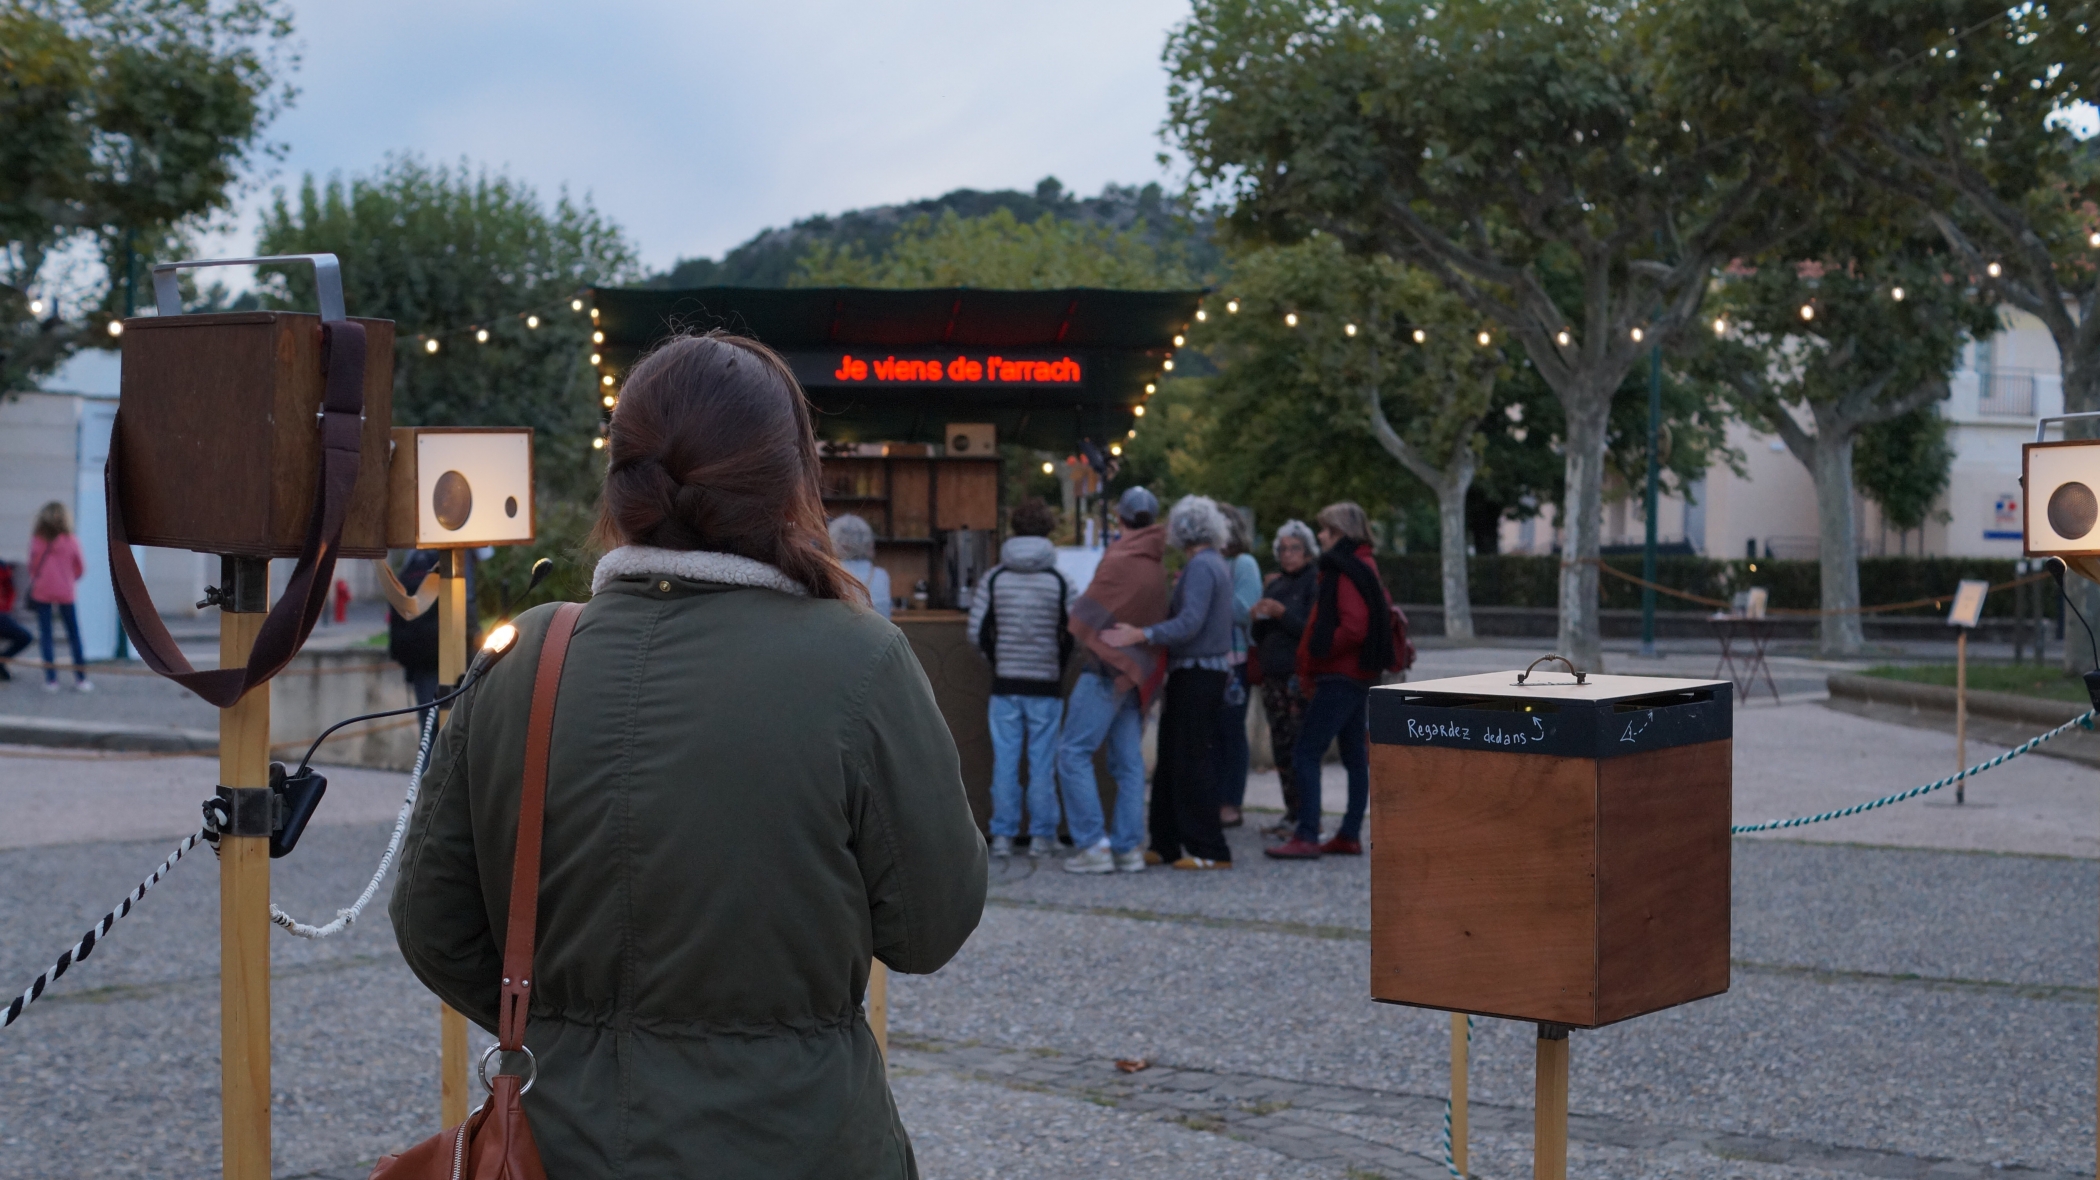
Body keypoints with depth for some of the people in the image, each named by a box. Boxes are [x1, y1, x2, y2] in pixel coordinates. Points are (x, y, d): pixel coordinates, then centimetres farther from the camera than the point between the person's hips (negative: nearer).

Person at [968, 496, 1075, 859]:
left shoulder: (993, 578, -1)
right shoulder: (1059, 581, -3)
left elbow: (977, 630, -1)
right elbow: (1075, 632, -3)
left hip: (1005, 681, 1)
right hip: (1047, 683, -1)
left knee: (1005, 760, 5)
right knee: (1042, 761, 4)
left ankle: (1002, 835, 6)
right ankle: (1041, 835, 7)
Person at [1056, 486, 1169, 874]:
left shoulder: (1120, 561, -15)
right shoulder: (1155, 566, 10)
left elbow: (1086, 616, -13)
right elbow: (1158, 620, 12)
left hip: (1107, 670, -8)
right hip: (1135, 674, 8)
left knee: (1074, 754, -5)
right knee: (1128, 762, 8)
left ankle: (1092, 845, -9)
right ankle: (1128, 847, 6)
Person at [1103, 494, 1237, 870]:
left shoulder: (1200, 567, -15)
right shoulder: (1218, 565, 16)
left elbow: (1190, 622, -26)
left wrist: (1140, 635, -33)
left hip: (1197, 674, -10)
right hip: (1206, 673, 10)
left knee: (1191, 763, -7)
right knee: (1172, 760, 13)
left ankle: (1209, 850, -5)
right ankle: (1167, 845, 17)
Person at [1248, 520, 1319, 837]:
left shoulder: (1315, 582, -3)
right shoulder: (1274, 585, 19)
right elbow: (1259, 635, 20)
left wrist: (1282, 613, -20)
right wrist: (1258, 618, 0)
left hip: (1300, 676, -7)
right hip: (1273, 676, 7)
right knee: (1281, 749, 6)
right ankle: (1291, 814, 11)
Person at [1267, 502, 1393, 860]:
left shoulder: (1347, 572, -15)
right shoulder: (1364, 568, 16)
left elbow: (1353, 629, -24)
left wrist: (1315, 657, -13)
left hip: (1339, 679, -11)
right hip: (1358, 677, 11)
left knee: (1305, 753, -11)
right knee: (1355, 756, 12)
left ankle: (1307, 837, -14)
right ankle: (1350, 835, 17)